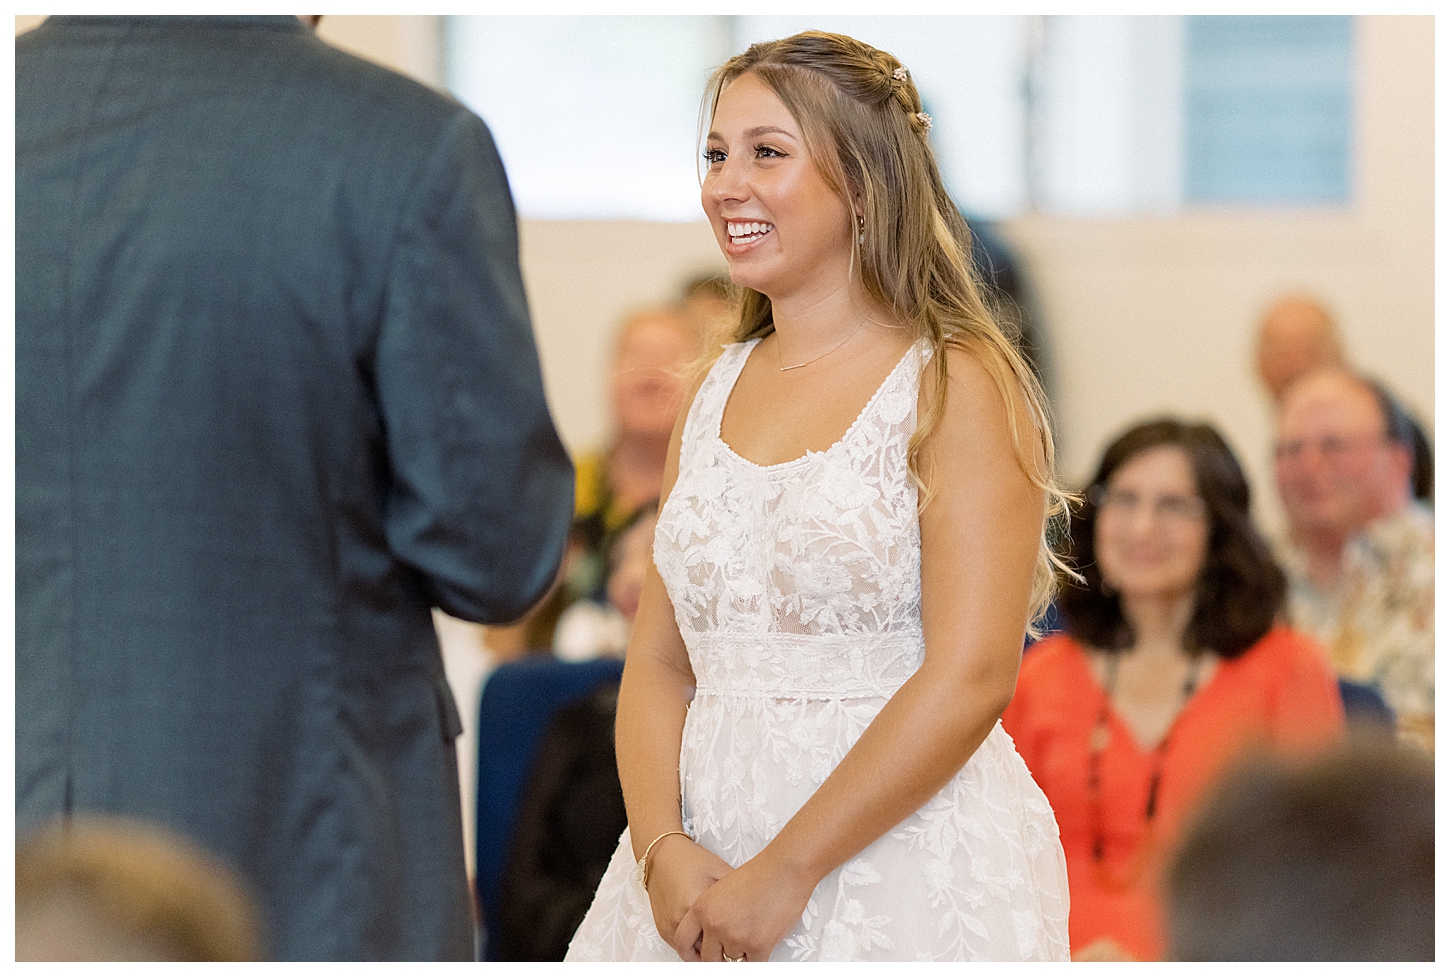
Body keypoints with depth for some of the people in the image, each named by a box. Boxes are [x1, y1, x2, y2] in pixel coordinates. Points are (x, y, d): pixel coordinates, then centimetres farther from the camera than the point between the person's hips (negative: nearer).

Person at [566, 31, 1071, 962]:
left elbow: (970, 678, -17)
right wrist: (662, 849, -9)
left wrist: (784, 872, -18)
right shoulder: (717, 392, 10)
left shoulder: (956, 387, -9)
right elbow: (658, 660, 8)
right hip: (707, 874, 6)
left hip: (905, 875, -5)